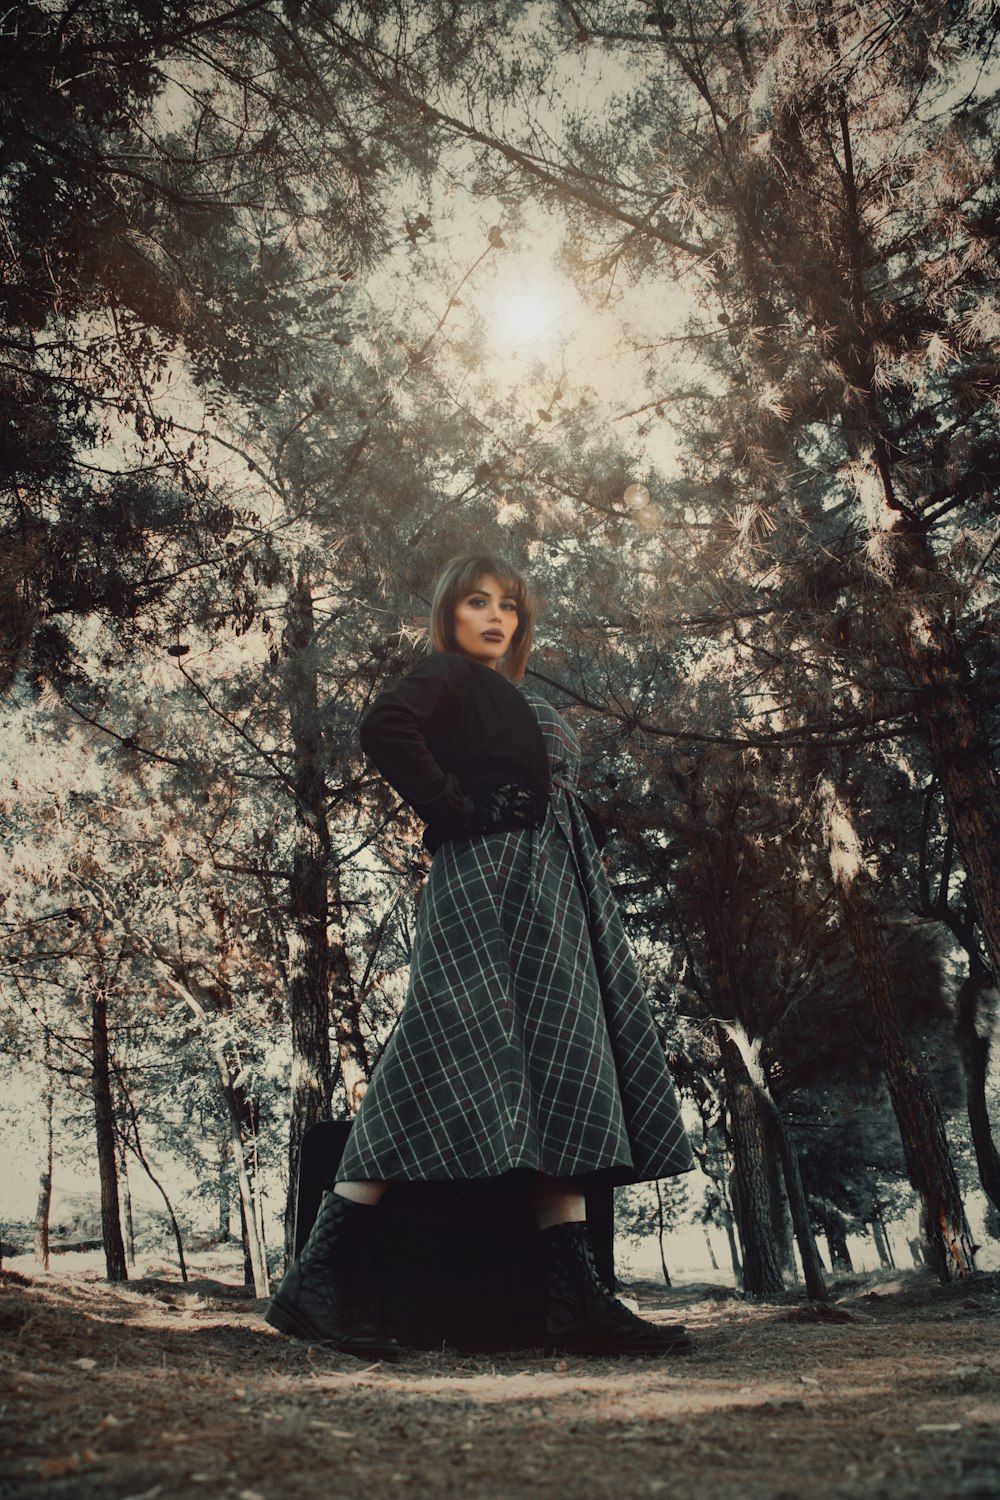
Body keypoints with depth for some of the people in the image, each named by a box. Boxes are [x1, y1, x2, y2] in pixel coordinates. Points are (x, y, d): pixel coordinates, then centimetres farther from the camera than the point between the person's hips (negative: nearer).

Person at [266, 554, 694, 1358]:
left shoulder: (513, 699, 29)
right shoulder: (449, 676, 3)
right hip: (491, 880, -9)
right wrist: (456, 809, -15)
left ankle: (580, 1301, -1)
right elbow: (385, 728, -16)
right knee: (460, 1073, -17)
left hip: (550, 896, 9)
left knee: (561, 1078, 0)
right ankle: (323, 1277, -13)